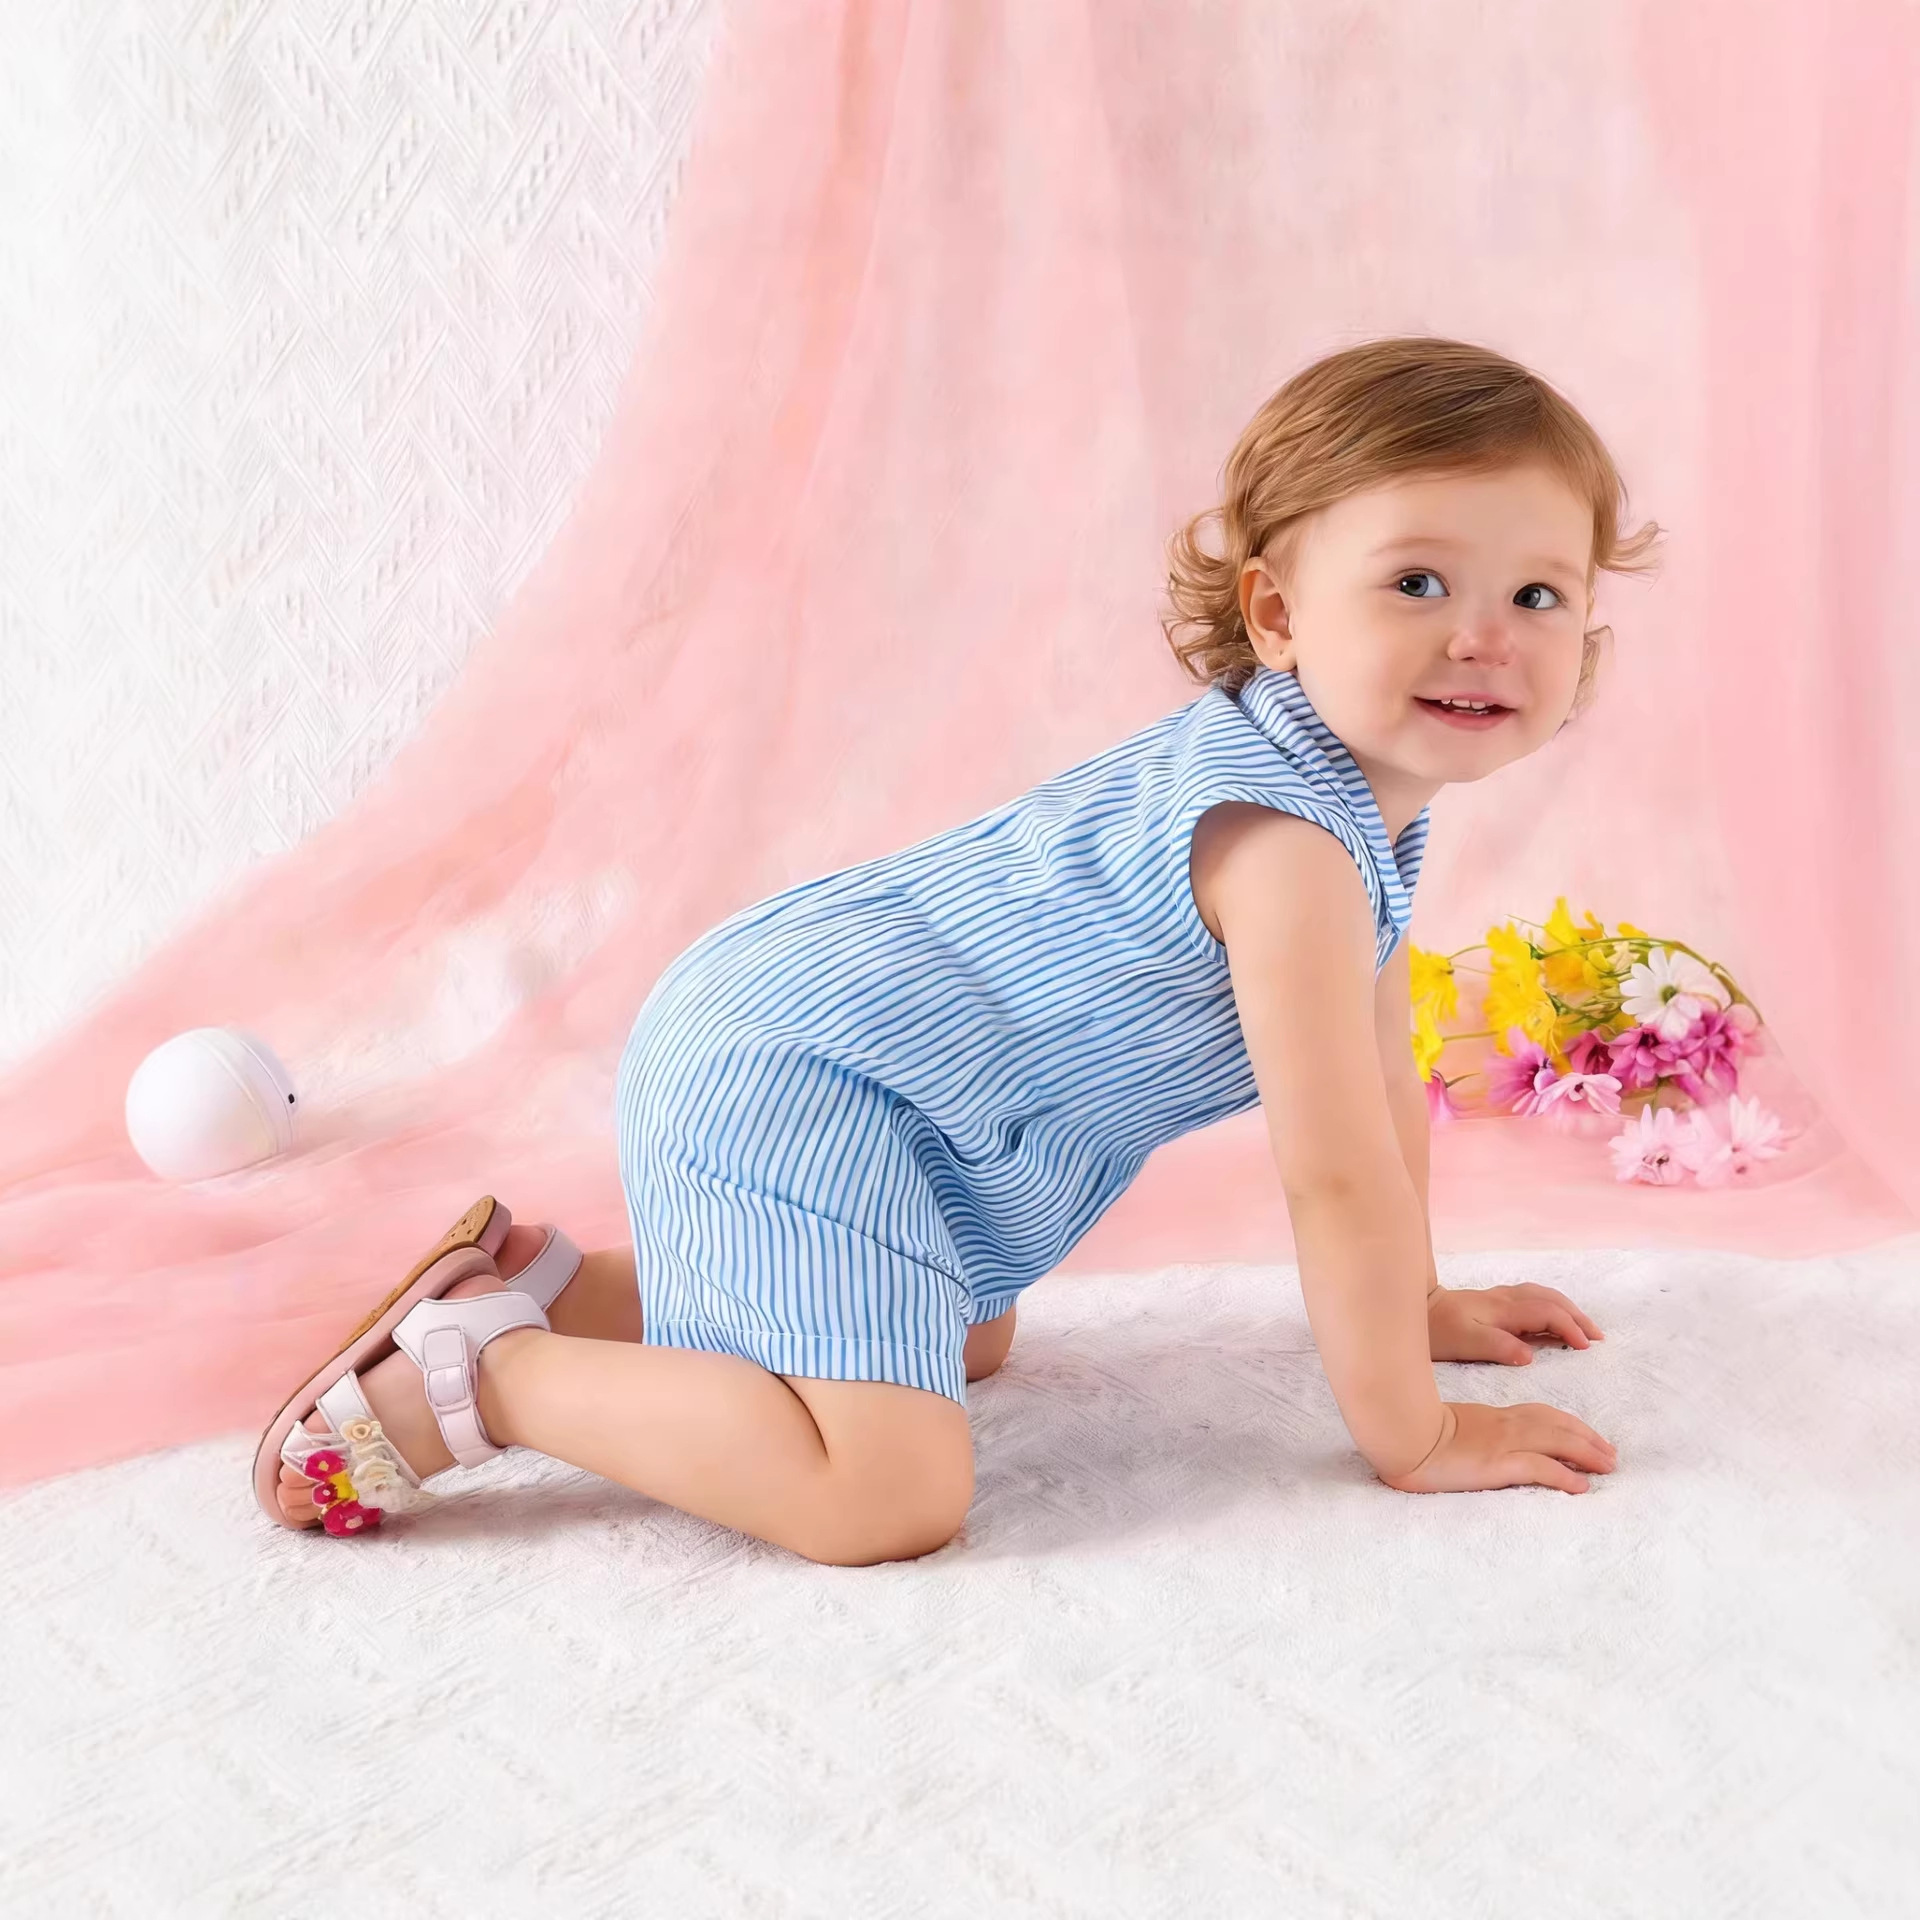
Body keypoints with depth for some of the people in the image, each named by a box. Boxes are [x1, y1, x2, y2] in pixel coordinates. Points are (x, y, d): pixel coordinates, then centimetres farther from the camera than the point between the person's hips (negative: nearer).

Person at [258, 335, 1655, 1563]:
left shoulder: (1375, 794, 9)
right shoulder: (1291, 838, -23)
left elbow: (1383, 1079, 20)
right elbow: (1339, 1171, -22)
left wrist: (1416, 1303, 25)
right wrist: (1413, 1437, -12)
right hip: (792, 1079, -11)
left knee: (971, 1343, 34)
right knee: (891, 1492, -26)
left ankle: (541, 1281, 28)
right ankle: (468, 1374, -9)